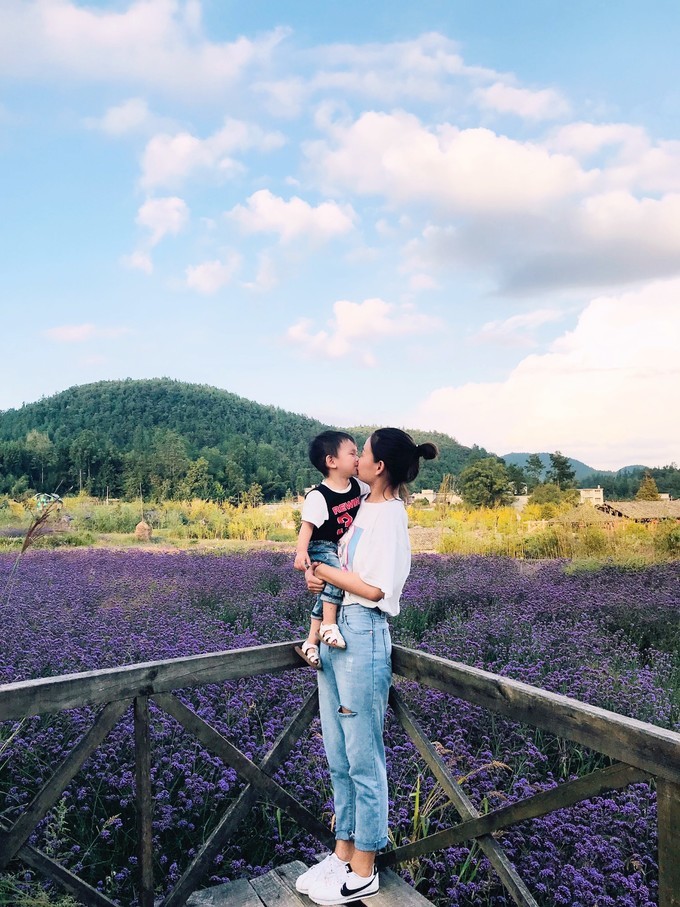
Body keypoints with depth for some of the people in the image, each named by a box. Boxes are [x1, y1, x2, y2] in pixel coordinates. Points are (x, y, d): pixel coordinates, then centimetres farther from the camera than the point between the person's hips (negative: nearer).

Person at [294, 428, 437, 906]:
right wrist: (318, 573, -5)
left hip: (363, 635, -9)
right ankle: (343, 853, 33)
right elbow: (343, 561, 16)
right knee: (339, 756, 17)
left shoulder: (390, 514, -14)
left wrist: (323, 570, -10)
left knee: (363, 758, 5)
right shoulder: (366, 507, 11)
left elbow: (374, 589, -19)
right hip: (336, 631, 9)